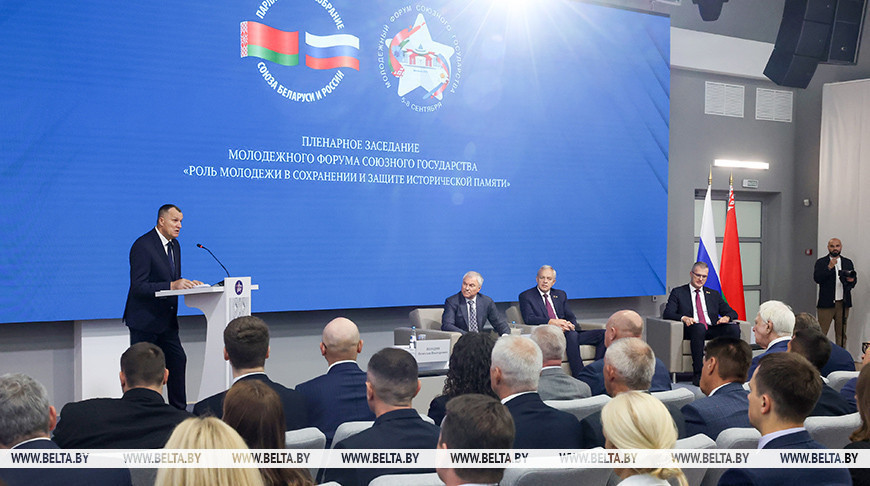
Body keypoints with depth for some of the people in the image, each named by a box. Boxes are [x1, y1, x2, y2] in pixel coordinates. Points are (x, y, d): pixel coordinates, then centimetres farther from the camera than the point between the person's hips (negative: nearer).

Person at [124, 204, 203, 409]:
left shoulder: (174, 244, 10)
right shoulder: (143, 245, -17)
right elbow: (138, 287, -23)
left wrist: (186, 283, -4)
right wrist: (172, 285, -31)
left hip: (166, 320, 8)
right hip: (145, 320, -8)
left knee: (178, 360, 7)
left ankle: (179, 409, 16)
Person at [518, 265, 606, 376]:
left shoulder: (561, 295, 24)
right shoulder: (526, 296, 7)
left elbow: (571, 317, 17)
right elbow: (529, 318, -8)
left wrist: (571, 325, -8)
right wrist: (552, 322, -22)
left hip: (567, 332, 6)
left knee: (602, 334, -15)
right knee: (571, 335, -38)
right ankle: (578, 376, -36)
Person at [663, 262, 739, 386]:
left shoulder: (714, 294, 26)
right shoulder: (678, 292, 14)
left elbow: (732, 312, 21)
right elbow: (667, 314, 1)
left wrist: (726, 317, -5)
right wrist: (683, 317, -20)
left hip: (712, 331, 4)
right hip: (691, 329, -4)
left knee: (734, 327, -25)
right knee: (699, 327, -38)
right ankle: (698, 373, -36)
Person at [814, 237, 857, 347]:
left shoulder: (848, 263, 12)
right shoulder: (821, 262, 1)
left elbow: (854, 280, 13)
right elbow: (817, 278, -11)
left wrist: (851, 280, -10)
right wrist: (829, 267, -22)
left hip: (843, 303, 4)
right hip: (826, 303, -3)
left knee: (841, 333, 10)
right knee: (821, 334, -5)